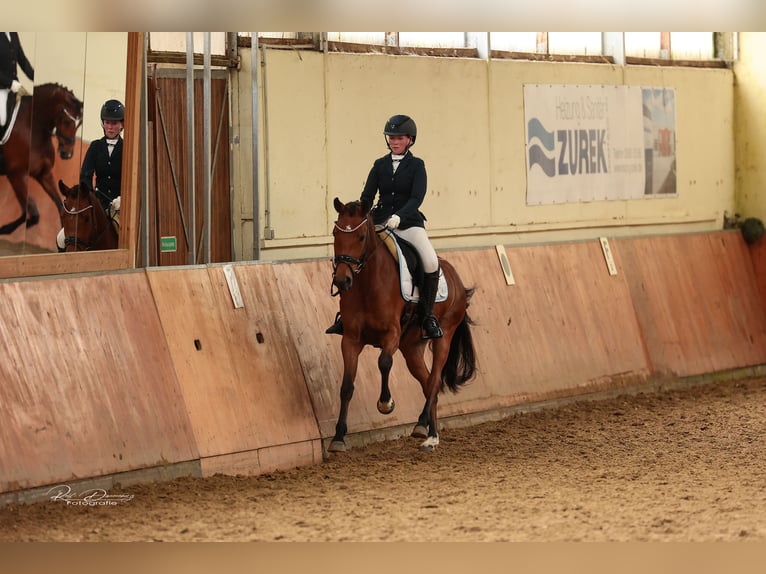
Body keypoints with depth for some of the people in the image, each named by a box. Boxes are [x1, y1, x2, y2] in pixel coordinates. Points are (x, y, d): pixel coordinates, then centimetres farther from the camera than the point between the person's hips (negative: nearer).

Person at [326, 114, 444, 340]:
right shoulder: (380, 165, 10)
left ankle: (428, 315, -10)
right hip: (380, 223, 4)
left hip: (409, 223, -3)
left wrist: (399, 216, -29)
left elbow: (417, 197, -13)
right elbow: (367, 196, 7)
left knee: (431, 263, -26)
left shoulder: (416, 165, 0)